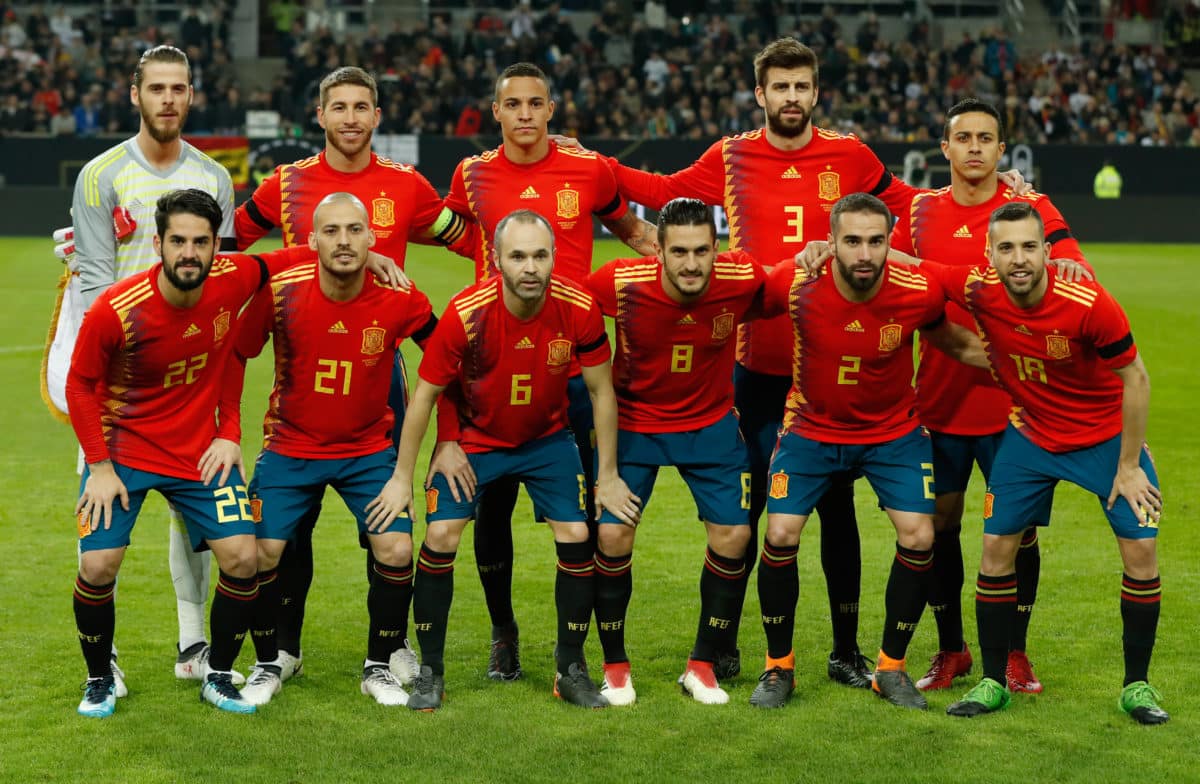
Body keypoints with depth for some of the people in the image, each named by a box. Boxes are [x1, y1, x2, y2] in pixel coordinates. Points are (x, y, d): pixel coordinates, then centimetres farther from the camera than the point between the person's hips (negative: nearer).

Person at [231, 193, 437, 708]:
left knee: (396, 552, -12)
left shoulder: (399, 299, -16)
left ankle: (379, 667, 10)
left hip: (369, 448, 0)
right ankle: (268, 666, 16)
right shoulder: (281, 292, -18)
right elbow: (235, 356, -5)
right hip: (289, 448, 0)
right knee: (261, 553, -8)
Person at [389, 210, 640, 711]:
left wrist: (608, 476, -5)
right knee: (440, 537, -12)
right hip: (474, 438, -1)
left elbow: (601, 391, -8)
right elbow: (425, 393, -14)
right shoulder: (466, 313, -27)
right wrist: (402, 476, -10)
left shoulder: (579, 310, -23)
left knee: (576, 537, -8)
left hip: (548, 439, 2)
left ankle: (571, 669, 10)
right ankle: (430, 671, 4)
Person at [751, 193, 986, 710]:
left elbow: (954, 343, 2)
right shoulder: (794, 284, -24)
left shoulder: (919, 293, -21)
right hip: (811, 429, 0)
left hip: (894, 433, 1)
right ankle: (778, 667, 11)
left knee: (919, 537, -10)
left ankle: (891, 669, 10)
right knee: (780, 535, -10)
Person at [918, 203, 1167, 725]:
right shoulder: (979, 290, -21)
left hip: (1106, 435, -3)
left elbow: (1135, 378, -16)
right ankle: (993, 682, 13)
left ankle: (1138, 686, 6)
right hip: (1030, 435, 3)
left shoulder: (1089, 305, -29)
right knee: (997, 546, -1)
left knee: (1140, 546, -10)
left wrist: (1129, 465, -13)